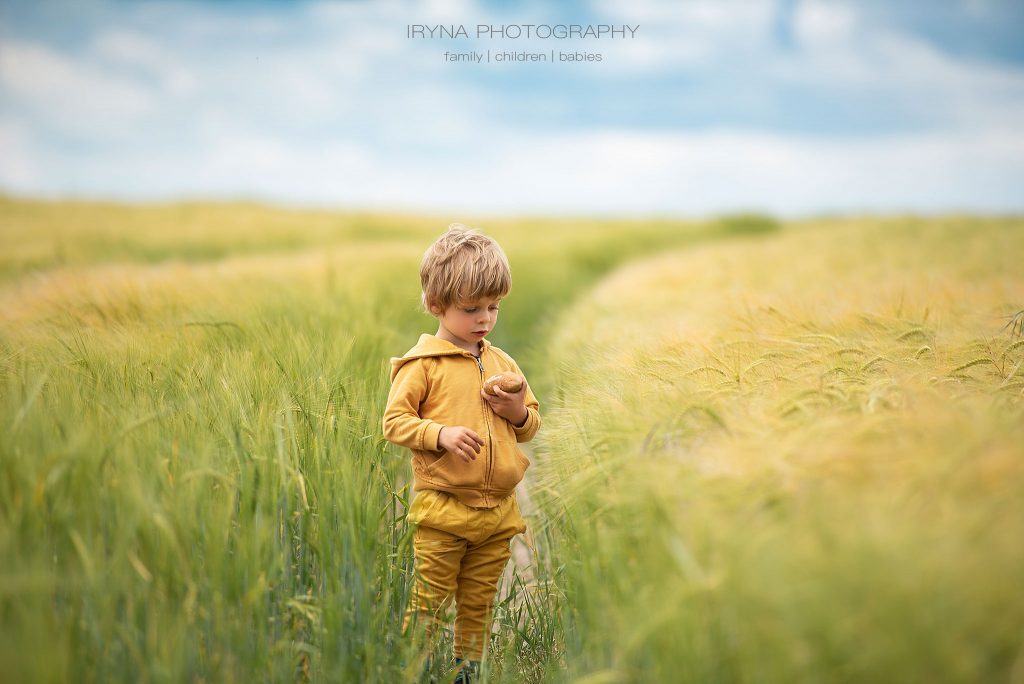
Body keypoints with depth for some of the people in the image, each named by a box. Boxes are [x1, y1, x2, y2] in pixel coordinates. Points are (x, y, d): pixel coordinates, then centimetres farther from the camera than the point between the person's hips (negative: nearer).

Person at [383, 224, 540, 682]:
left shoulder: (503, 364, 12)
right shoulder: (423, 364, -6)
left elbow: (531, 424, 20)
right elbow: (394, 421, -9)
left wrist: (519, 412, -3)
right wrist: (441, 434, -22)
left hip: (498, 511, 5)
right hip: (442, 509, -5)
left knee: (478, 607, 13)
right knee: (428, 606, 0)